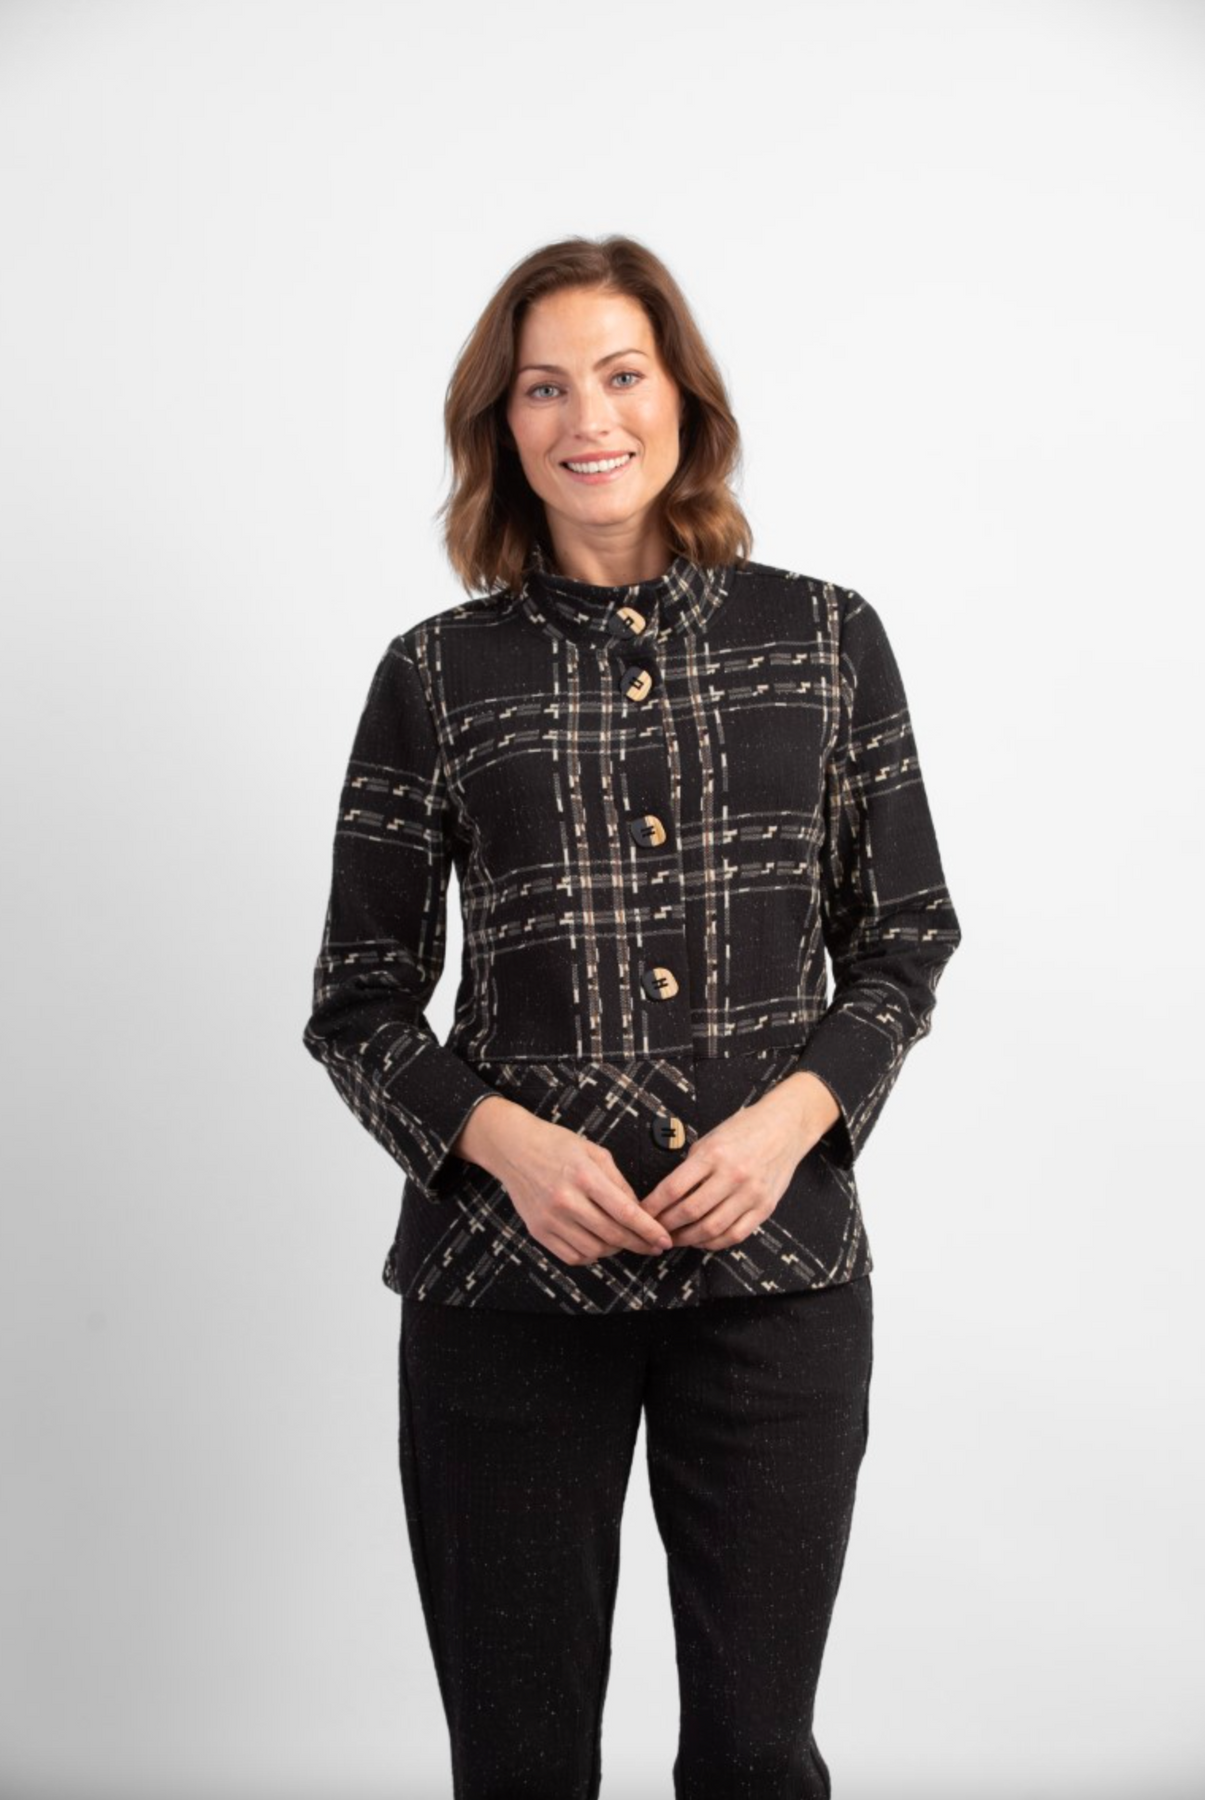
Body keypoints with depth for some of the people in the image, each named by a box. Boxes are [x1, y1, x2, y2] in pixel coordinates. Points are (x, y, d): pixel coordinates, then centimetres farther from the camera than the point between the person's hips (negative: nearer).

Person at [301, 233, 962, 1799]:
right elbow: (358, 1001, 4)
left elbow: (904, 942, 8)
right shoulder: (438, 673, 2)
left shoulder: (824, 638, 5)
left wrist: (791, 1115, -10)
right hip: (509, 1276, 0)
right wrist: (505, 1138, -13)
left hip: (778, 1262, 1)